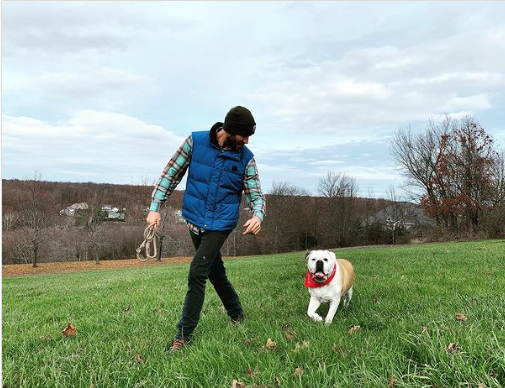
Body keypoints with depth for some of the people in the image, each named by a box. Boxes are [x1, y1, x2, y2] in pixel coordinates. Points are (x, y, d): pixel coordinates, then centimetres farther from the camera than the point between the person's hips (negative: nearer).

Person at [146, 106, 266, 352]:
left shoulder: (246, 158, -8)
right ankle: (237, 316, 38)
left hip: (221, 224, -2)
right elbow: (171, 173, -1)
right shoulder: (195, 142, -8)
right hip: (195, 220, 3)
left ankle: (184, 335, 3)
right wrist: (155, 207, -5)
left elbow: (256, 195, -4)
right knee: (215, 272, 16)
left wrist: (258, 215, -27)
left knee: (197, 274, -12)